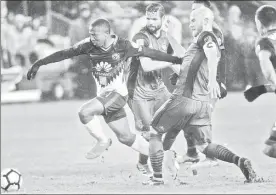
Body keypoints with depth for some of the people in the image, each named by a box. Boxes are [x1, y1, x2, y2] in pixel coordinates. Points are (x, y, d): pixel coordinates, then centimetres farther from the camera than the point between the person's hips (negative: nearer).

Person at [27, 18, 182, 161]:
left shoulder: (123, 46, -14)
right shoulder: (89, 45, -4)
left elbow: (150, 53, -6)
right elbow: (65, 54, 1)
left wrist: (177, 60, -2)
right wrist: (38, 63, -1)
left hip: (118, 93, -6)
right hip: (104, 95, 6)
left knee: (85, 112, -25)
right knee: (125, 137, 12)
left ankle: (103, 141, -2)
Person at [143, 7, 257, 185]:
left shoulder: (206, 36, -4)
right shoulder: (215, 43, 23)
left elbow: (211, 53, -27)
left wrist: (212, 79, -39)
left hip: (183, 98, -8)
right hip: (203, 103, 8)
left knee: (154, 132, 8)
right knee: (205, 146, 12)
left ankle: (158, 177, 4)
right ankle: (239, 161, -11)